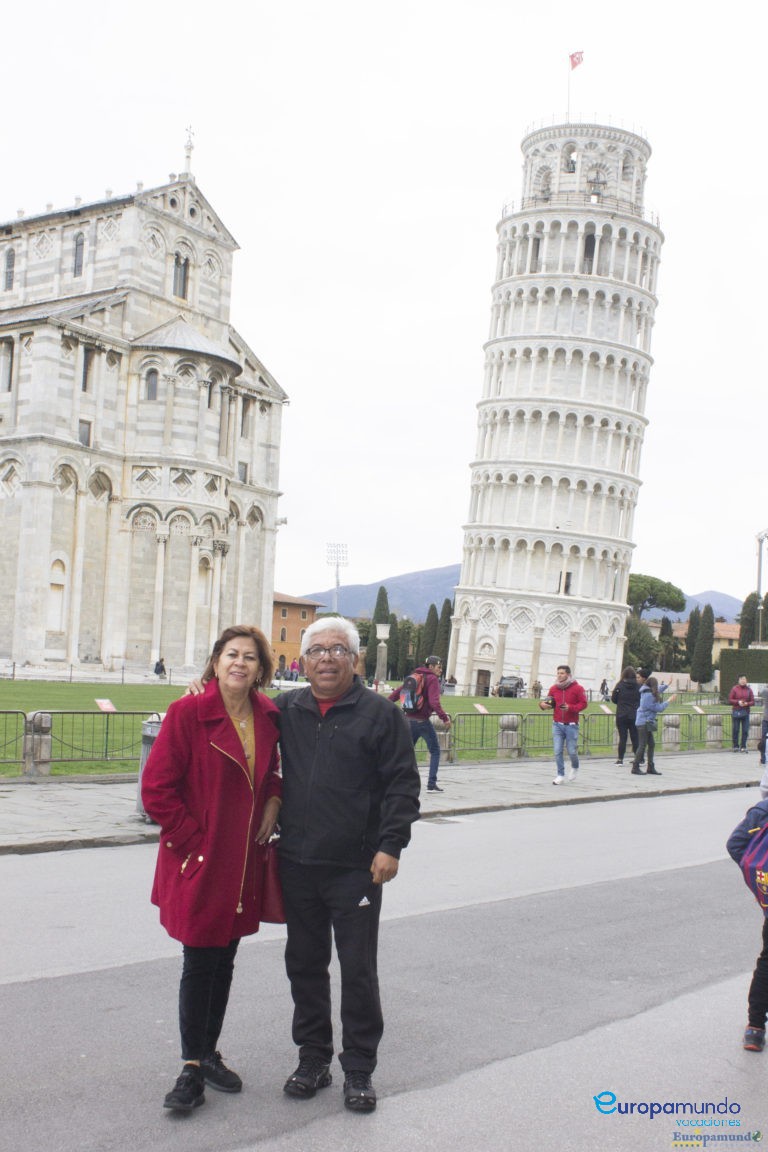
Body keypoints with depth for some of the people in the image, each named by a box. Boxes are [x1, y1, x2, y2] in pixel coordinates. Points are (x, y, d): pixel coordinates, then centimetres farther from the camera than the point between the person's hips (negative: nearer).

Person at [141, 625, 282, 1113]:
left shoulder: (269, 716, 2)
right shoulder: (188, 713, -13)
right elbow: (156, 789, -12)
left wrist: (274, 800, 2)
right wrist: (192, 840, -13)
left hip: (245, 862, 5)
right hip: (199, 861, -5)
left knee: (225, 959, 16)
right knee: (199, 963, 1)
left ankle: (210, 1053, 31)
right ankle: (192, 1069, 15)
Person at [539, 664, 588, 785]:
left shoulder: (577, 688, -4)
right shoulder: (554, 688, 6)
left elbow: (583, 703, -5)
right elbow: (550, 703, 16)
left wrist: (570, 707, -19)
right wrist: (542, 704, -7)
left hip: (571, 725, -3)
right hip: (557, 724, 3)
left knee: (572, 751, 2)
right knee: (557, 751, -3)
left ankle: (575, 768, 33)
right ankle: (560, 775, 8)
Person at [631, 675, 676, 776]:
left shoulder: (647, 692, 10)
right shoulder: (649, 695, -19)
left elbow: (658, 691, 30)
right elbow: (658, 708, -15)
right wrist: (668, 701, -4)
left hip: (646, 723, 10)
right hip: (644, 723, -10)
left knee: (651, 744, 11)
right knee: (642, 745, -6)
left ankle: (651, 768, 15)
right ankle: (635, 768, -2)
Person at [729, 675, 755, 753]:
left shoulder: (749, 690, 8)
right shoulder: (734, 689, 2)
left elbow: (752, 701, 7)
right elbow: (730, 700, 0)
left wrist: (747, 703, -12)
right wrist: (738, 702, -14)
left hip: (745, 712, 2)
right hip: (736, 711, -2)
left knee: (745, 730, 0)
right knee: (735, 730, -1)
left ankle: (743, 746, 8)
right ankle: (735, 746, 8)